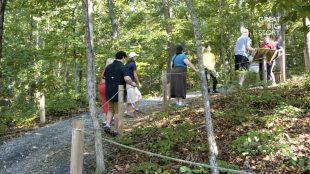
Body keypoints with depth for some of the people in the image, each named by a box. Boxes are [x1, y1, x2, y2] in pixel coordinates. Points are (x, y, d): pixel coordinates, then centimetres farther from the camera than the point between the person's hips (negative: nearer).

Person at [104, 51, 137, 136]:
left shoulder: (108, 67, 7)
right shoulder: (123, 67, -13)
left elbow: (104, 78, 16)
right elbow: (127, 79, -28)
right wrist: (132, 83, -11)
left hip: (109, 93, 5)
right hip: (119, 93, -5)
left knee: (110, 110, 19)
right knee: (117, 112, 7)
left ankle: (107, 125, 0)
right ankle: (116, 130, 13)